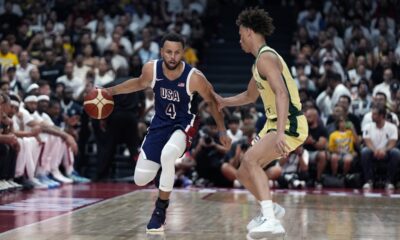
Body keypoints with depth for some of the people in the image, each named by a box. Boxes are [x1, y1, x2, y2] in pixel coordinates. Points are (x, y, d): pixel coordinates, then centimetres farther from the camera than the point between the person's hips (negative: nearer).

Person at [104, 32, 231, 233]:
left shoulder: (194, 77, -24)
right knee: (140, 180, 1)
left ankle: (160, 210, -15)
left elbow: (212, 101, -7)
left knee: (167, 156, -36)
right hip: (160, 123, 4)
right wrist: (110, 91, 6)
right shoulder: (151, 69, -15)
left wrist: (222, 131, -5)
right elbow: (140, 83, 10)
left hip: (183, 124, -4)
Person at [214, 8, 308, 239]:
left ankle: (272, 221, -36)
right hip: (275, 124, 10)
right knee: (244, 173, 13)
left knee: (250, 159, -29)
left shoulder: (266, 57, -14)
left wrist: (280, 133, -36)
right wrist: (223, 102, 29)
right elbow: (250, 96, 35)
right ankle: (270, 210, 34)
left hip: (290, 125, -10)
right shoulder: (261, 60, 18)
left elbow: (282, 94, -27)